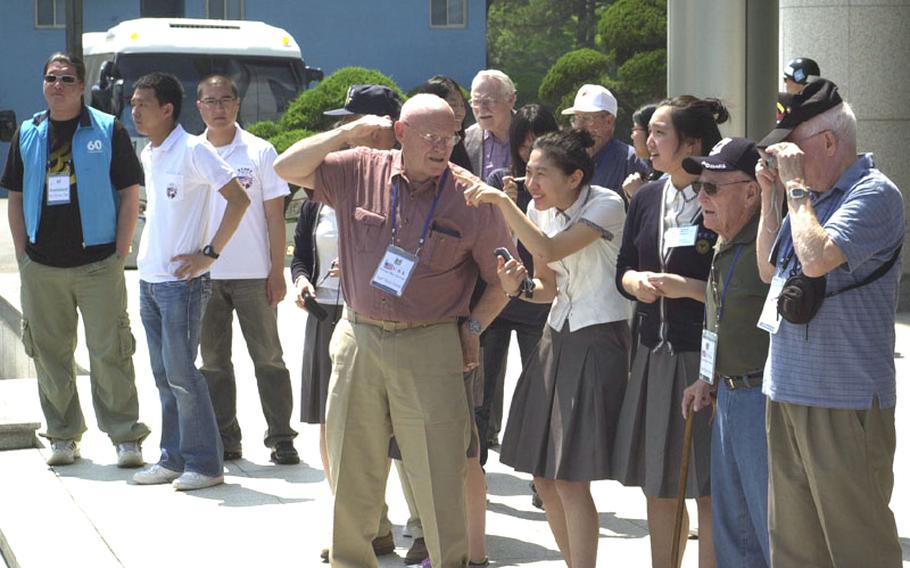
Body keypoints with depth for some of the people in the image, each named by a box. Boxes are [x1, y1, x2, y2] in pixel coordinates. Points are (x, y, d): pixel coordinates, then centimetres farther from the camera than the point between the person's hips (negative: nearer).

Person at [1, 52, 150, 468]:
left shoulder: (108, 130, 2)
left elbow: (130, 194, 2)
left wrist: (120, 253, -5)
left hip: (98, 262, -3)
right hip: (41, 266, 3)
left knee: (109, 352, -5)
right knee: (50, 353, 7)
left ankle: (125, 436, 2)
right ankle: (63, 437, 18)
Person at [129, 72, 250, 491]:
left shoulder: (193, 151, -13)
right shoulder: (147, 155, 12)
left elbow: (238, 198, -16)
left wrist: (209, 253, -16)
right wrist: (145, 250, 15)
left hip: (182, 281, -8)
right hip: (149, 279, 8)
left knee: (180, 373, -6)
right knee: (163, 374, 11)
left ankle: (205, 463, 2)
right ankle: (173, 459, 19)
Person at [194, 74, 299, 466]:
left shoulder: (260, 152, 0)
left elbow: (274, 216, 0)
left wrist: (277, 272, -4)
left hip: (253, 275, -2)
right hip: (203, 275, 3)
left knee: (268, 357, 1)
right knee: (214, 362, 8)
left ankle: (281, 439, 6)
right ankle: (224, 440, 15)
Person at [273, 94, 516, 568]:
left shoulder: (472, 199, -4)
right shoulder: (359, 172, 1)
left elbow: (501, 279, 5)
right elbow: (287, 168, 0)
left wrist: (472, 328, -2)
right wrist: (350, 133, -7)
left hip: (430, 348, -3)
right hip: (358, 338, 3)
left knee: (439, 471, -4)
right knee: (350, 468, 11)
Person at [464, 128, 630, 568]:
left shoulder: (606, 205, -11)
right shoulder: (541, 212, 8)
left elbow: (549, 249, -25)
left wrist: (503, 202, -25)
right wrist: (521, 288, -7)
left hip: (599, 340, -7)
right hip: (557, 337, 7)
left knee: (571, 478, -11)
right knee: (543, 473, 6)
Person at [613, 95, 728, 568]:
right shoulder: (647, 198, 9)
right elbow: (623, 270, 16)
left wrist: (687, 287, -20)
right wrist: (637, 281, -6)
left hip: (705, 356, -7)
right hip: (654, 352, 7)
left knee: (708, 491, 1)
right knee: (657, 488, 15)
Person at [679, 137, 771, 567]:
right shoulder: (726, 247, 14)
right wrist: (709, 379, 22)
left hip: (763, 400, -10)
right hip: (729, 398, 10)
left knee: (772, 527, -4)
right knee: (731, 531, 18)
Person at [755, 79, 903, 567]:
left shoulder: (874, 194, -12)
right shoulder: (812, 195, 11)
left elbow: (817, 259, -26)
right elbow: (769, 270, 19)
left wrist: (795, 185, -14)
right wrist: (771, 196, 9)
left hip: (843, 402, -8)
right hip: (787, 392, 8)